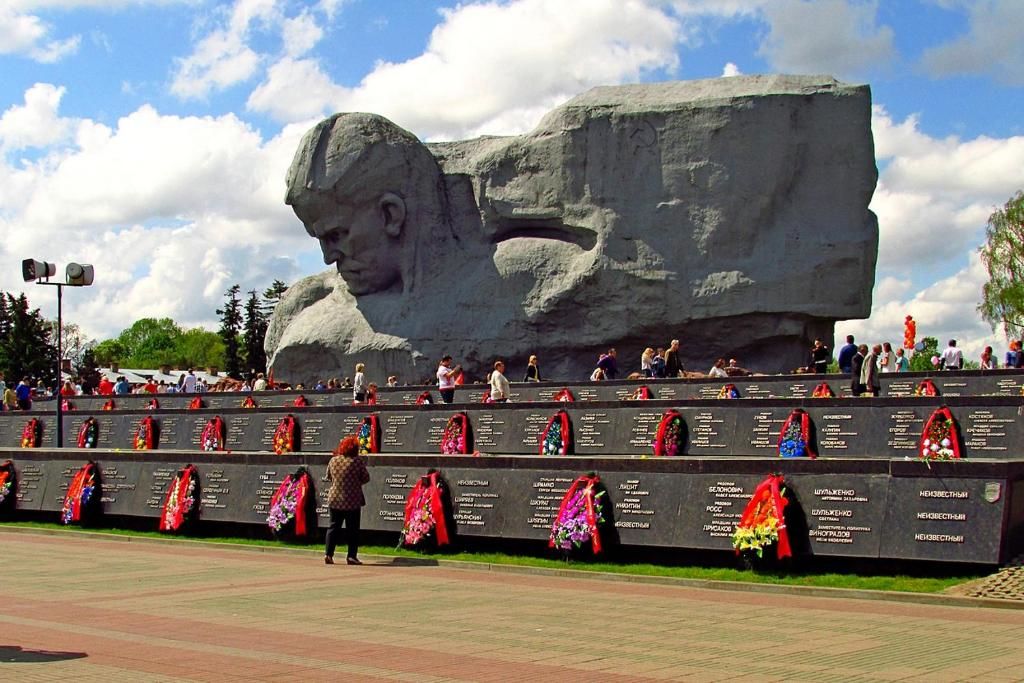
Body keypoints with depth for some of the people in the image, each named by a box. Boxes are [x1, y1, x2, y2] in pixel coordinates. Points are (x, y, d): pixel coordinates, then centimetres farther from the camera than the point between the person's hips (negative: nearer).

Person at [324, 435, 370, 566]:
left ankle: (328, 554, 4)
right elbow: (366, 478, -4)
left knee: (334, 527, 11)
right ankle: (351, 556, 4)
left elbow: (328, 477, 12)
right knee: (353, 529, 5)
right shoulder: (357, 461, -12)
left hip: (335, 500, 3)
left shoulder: (333, 460, -1)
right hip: (353, 501, -3)